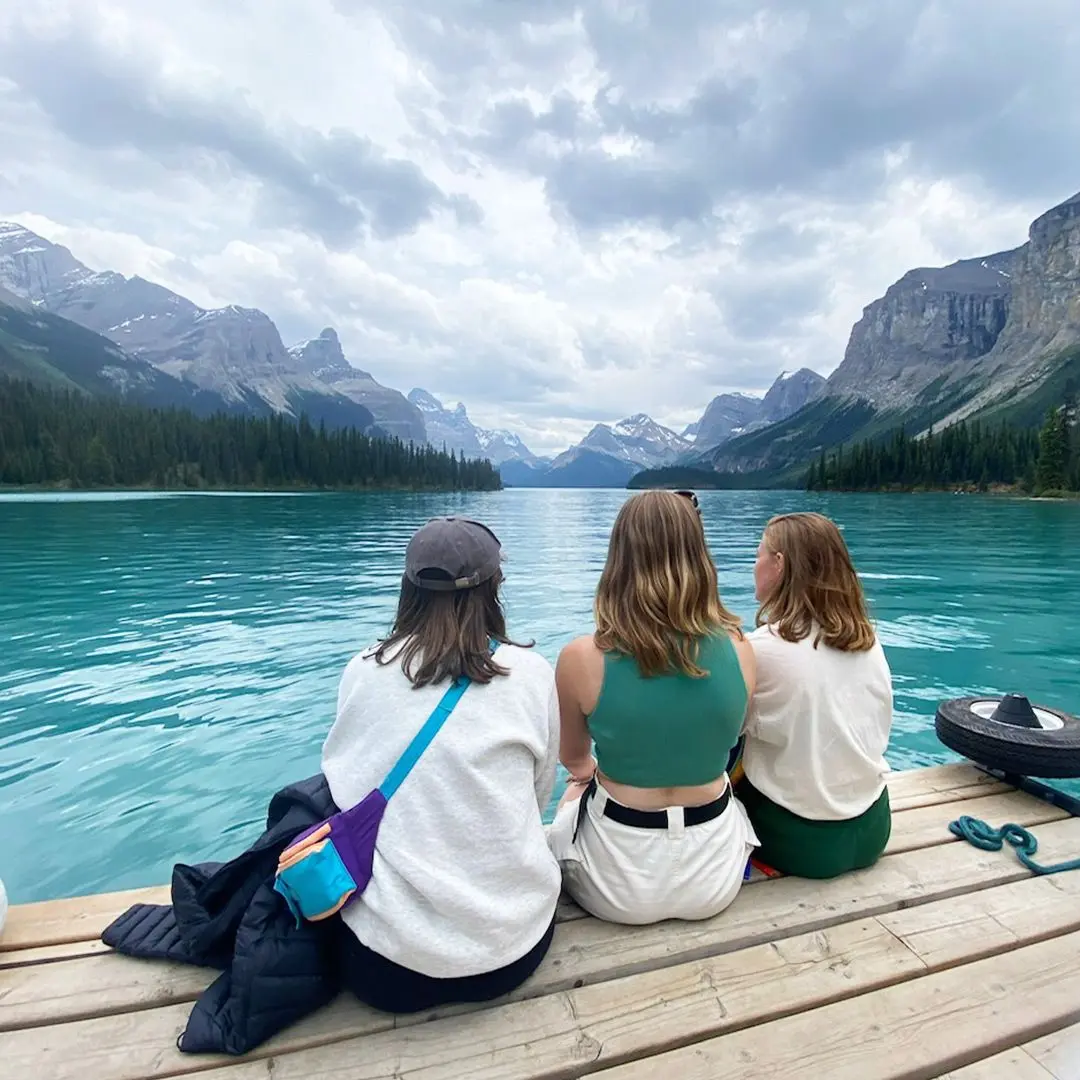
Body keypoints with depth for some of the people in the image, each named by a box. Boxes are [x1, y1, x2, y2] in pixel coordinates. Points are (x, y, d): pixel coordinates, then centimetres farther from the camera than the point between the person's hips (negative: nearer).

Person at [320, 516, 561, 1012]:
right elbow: (537, 797, 4)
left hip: (384, 964, 0)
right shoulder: (531, 673, -9)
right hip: (511, 950, 1)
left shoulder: (361, 671, -6)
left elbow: (340, 780, 8)